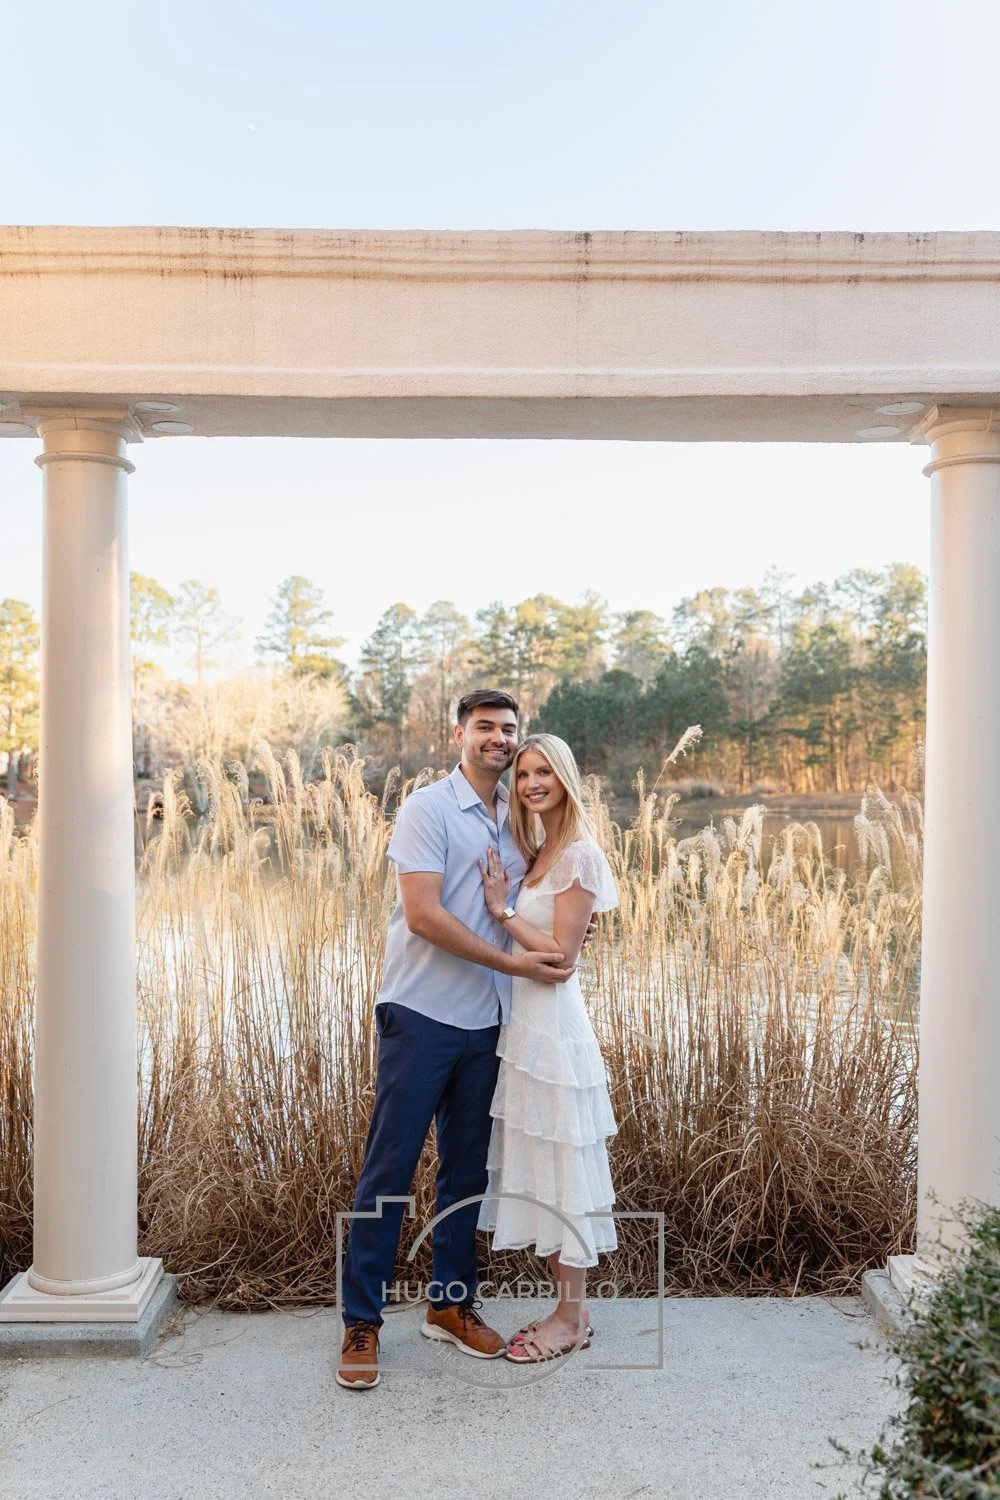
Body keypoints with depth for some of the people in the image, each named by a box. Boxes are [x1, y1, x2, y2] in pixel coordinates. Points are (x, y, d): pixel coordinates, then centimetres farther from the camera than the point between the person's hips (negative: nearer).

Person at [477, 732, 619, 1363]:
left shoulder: (579, 854, -14)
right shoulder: (539, 850, 13)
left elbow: (561, 956, -17)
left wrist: (503, 910, -14)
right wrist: (504, 902, 0)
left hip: (554, 1026, -9)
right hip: (524, 1024, 9)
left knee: (560, 1170, 2)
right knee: (535, 1169, 14)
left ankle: (572, 1317, 16)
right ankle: (569, 1306, 26)